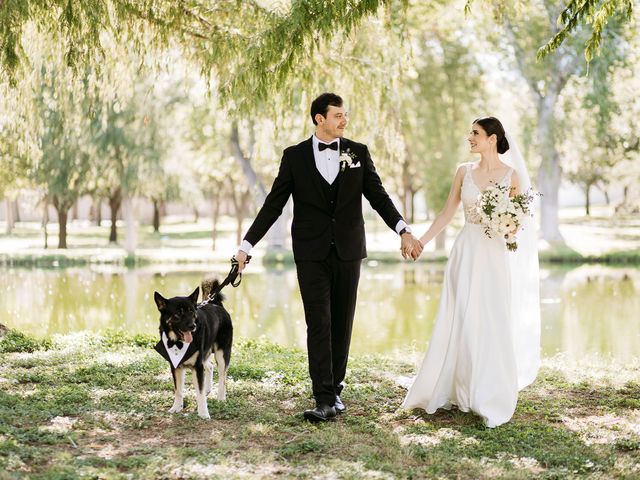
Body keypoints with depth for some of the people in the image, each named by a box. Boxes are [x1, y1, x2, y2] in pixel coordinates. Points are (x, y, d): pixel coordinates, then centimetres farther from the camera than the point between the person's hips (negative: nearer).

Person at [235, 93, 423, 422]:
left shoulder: (358, 153, 6)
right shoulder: (295, 156, 2)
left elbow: (378, 196, 4)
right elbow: (273, 205, 1)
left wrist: (403, 231, -10)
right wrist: (247, 245, -5)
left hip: (348, 252, 2)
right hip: (311, 253, -2)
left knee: (342, 324, 8)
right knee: (319, 324, -8)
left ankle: (334, 389, 20)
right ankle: (324, 400, -10)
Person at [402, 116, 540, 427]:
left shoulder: (512, 175, -1)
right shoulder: (464, 171, 6)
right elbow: (447, 214, 10)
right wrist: (420, 242, 5)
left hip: (496, 257, -2)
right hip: (466, 253, 2)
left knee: (494, 327, -1)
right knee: (460, 324, 3)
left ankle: (491, 399, 10)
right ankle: (458, 390, 16)